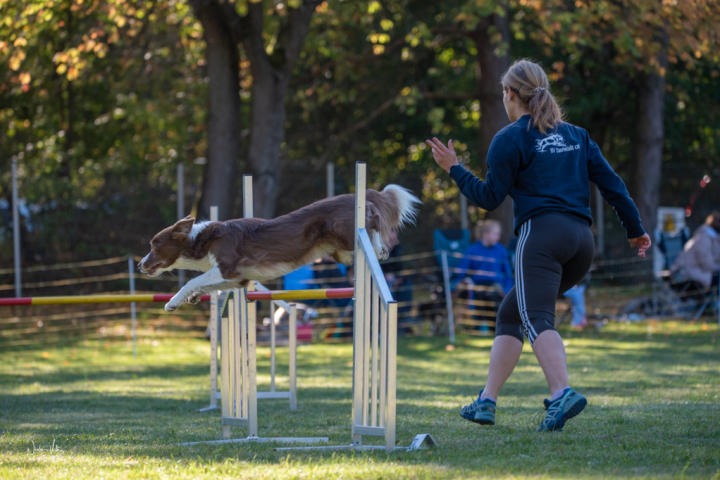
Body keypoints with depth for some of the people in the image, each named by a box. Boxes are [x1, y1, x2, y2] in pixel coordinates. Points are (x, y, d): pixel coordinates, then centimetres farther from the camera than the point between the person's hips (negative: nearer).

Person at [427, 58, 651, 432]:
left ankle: (562, 394, -43)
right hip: (581, 240, 7)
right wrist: (635, 230, 21)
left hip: (541, 233, -7)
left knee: (536, 318, -19)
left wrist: (454, 169, 12)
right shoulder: (575, 135, 21)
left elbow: (489, 197, 1)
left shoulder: (510, 139, 3)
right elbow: (611, 183, 16)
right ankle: (487, 402, 15)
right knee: (509, 314, 17)